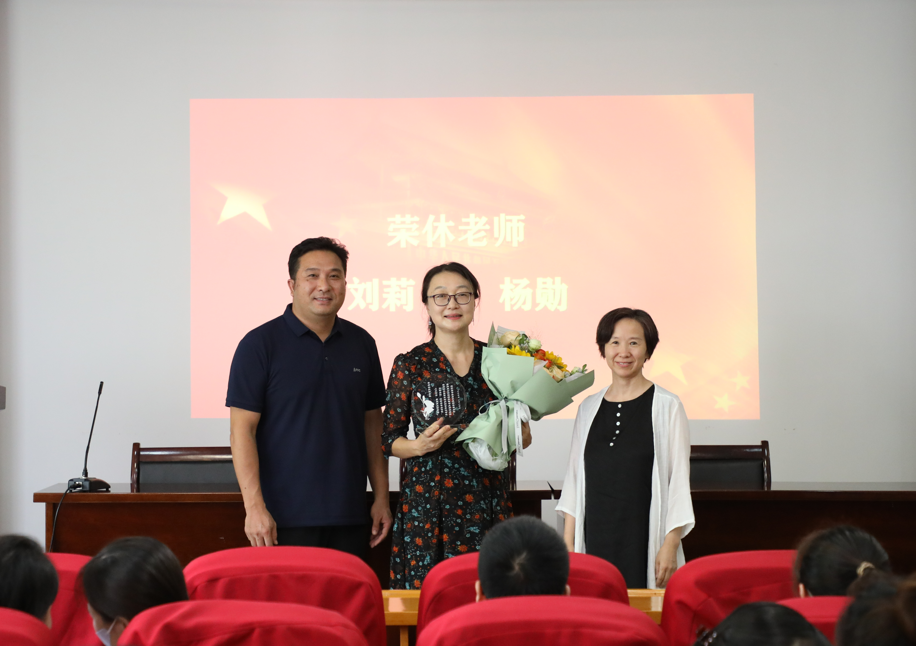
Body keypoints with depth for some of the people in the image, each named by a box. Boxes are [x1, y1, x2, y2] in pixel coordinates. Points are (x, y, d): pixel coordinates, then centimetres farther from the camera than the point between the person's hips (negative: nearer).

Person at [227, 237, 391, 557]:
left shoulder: (361, 343, 11)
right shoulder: (260, 344, -3)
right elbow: (242, 431, -7)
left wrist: (382, 497, 11)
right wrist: (254, 506, -15)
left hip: (349, 519, 4)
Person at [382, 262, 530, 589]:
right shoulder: (410, 364, 1)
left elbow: (522, 438, 16)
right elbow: (389, 440, 4)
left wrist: (519, 432, -5)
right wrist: (420, 445, -14)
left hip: (486, 500, 2)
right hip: (427, 499, -2)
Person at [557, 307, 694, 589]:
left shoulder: (666, 406, 0)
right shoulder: (589, 407, 12)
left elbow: (679, 480, -2)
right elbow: (574, 477, 15)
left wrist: (670, 546, -10)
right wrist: (567, 543, 7)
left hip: (645, 542, -3)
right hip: (595, 539, 4)